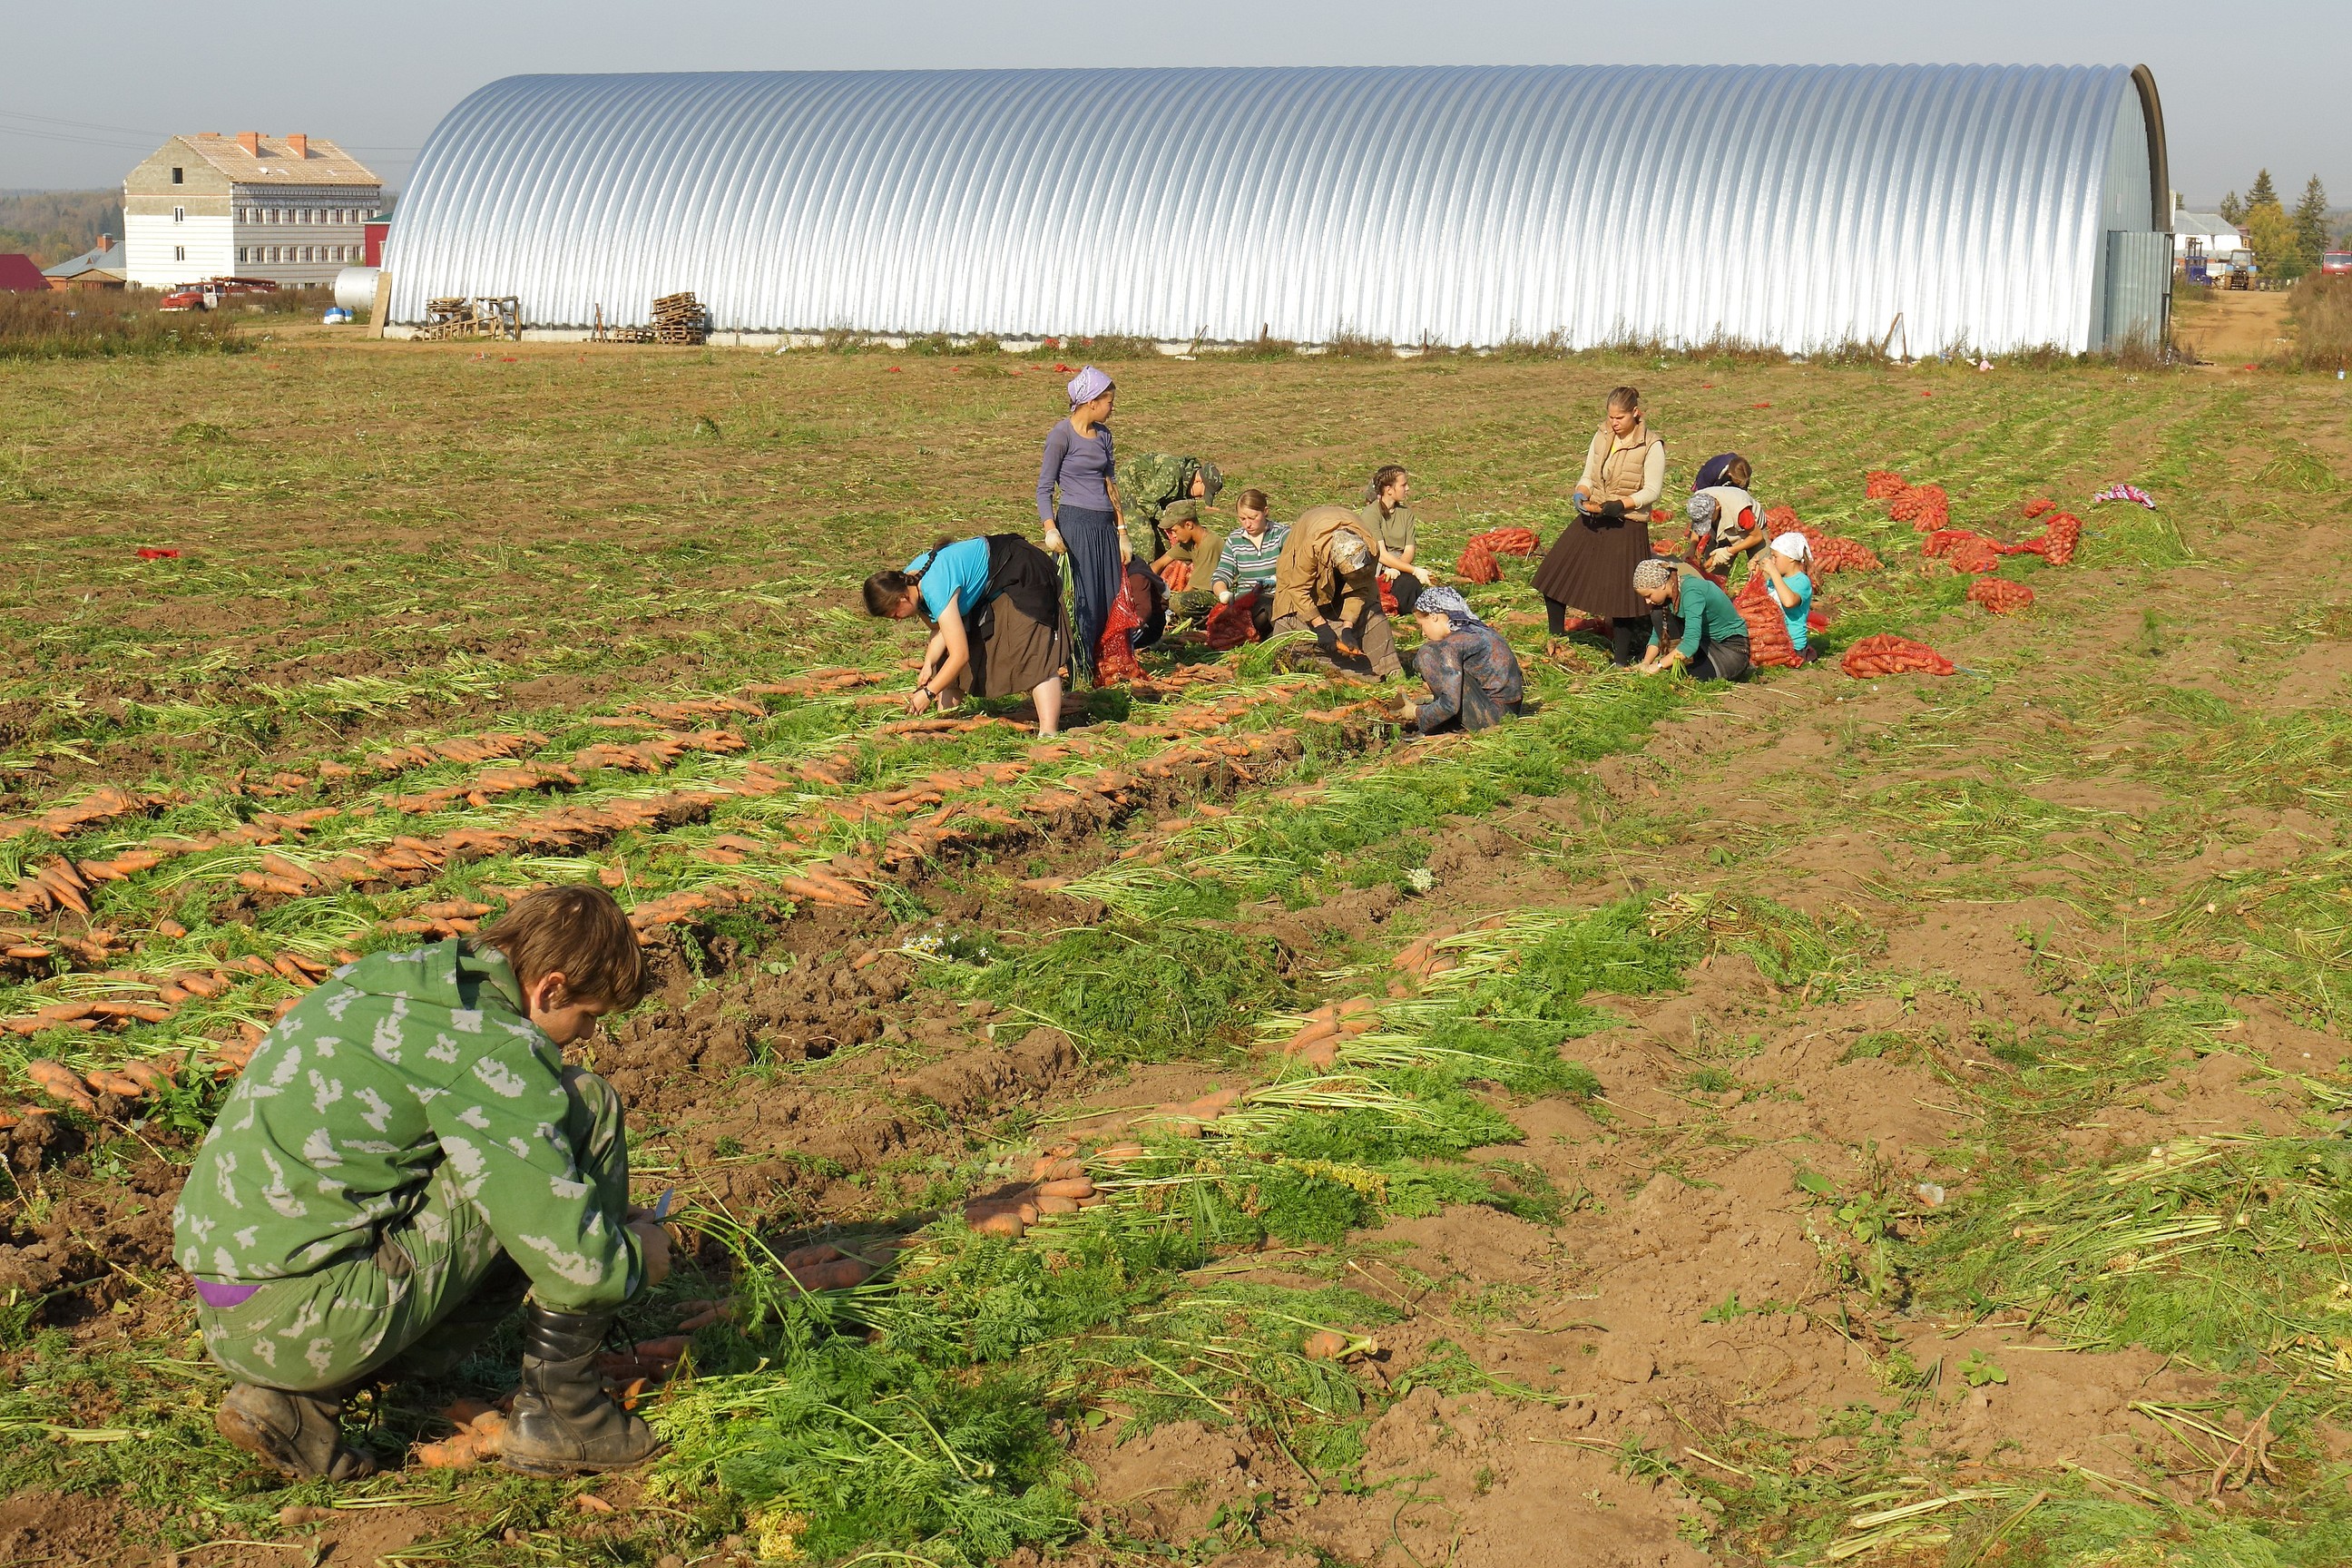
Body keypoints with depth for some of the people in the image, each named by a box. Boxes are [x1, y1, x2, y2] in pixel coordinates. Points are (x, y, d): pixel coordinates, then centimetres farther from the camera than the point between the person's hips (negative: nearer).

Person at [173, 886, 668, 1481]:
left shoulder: (371, 987, 15)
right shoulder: (489, 1045, -12)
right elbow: (575, 1262, -15)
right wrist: (639, 1256, 8)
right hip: (312, 1316, -9)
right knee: (588, 1107, -2)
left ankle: (299, 1399, 11)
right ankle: (561, 1410, 4)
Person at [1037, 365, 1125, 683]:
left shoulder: (1103, 434, 13)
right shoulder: (1062, 435, -8)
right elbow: (1045, 487, -8)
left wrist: (1121, 533, 14)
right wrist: (1050, 529, -21)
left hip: (1105, 526, 7)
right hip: (1075, 523, -7)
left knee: (1112, 598, 6)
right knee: (1081, 598, -5)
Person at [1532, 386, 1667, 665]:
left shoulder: (1652, 445, -11)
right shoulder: (1602, 436, 5)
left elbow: (1652, 491, -11)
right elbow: (1588, 477, 10)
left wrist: (1622, 504, -25)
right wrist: (1580, 494, -11)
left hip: (1627, 526, -6)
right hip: (1591, 520, 6)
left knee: (1621, 590, -5)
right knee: (1554, 573, 5)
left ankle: (1621, 661, 8)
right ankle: (1556, 636, 26)